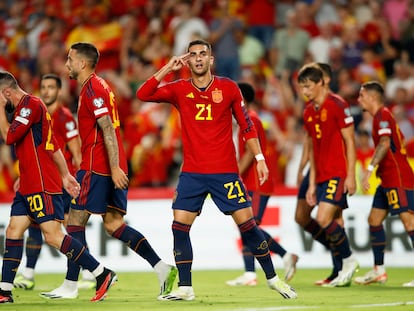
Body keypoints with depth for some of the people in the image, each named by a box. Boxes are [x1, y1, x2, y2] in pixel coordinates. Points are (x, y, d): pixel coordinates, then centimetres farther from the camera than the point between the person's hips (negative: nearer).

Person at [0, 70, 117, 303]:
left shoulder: (31, 104, -11)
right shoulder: (25, 107, 21)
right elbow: (54, 146, 23)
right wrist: (65, 175, 22)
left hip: (42, 186, -11)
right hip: (29, 186, 11)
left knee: (53, 235, -13)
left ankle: (103, 275, -10)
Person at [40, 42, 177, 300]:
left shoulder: (93, 88, -11)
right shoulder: (97, 86, 20)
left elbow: (108, 129, -20)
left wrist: (114, 168, -25)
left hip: (96, 167, -10)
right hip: (113, 168, 10)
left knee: (76, 220, -3)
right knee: (113, 223, 7)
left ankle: (70, 286, -1)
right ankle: (163, 268, -2)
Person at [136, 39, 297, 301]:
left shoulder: (228, 88, 1)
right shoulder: (179, 89, 3)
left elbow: (246, 125, 7)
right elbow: (143, 94, -8)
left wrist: (260, 158, 2)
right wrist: (168, 68, -13)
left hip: (225, 171, -1)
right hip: (192, 173, 1)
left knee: (247, 223, -2)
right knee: (179, 226, -7)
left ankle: (273, 278, 12)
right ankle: (185, 288, 1)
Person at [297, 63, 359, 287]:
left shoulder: (337, 105, -8)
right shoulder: (308, 112, 14)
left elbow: (349, 141, -9)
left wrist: (351, 175, -13)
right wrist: (312, 183, 16)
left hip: (338, 174, -7)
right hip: (321, 176, 7)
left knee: (324, 219, -18)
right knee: (333, 224, 5)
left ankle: (349, 260, -2)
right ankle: (344, 271, 11)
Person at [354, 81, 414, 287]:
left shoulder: (383, 115, -10)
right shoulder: (381, 117, 19)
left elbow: (385, 143, -25)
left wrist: (370, 169, -31)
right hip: (388, 180, 11)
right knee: (374, 219, 11)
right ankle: (378, 271, 16)